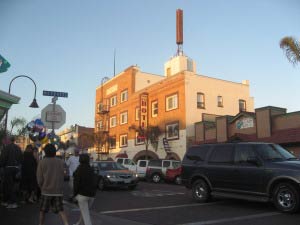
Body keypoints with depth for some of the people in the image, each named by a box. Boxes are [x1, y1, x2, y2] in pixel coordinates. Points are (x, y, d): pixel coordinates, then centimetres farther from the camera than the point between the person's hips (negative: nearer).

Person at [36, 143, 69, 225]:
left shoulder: (42, 162, -6)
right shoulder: (61, 162, 0)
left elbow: (39, 179, -4)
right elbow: (62, 177, 5)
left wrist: (42, 187, 13)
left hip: (46, 191, -2)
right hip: (58, 191, 2)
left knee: (42, 210, 16)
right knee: (60, 210, 5)